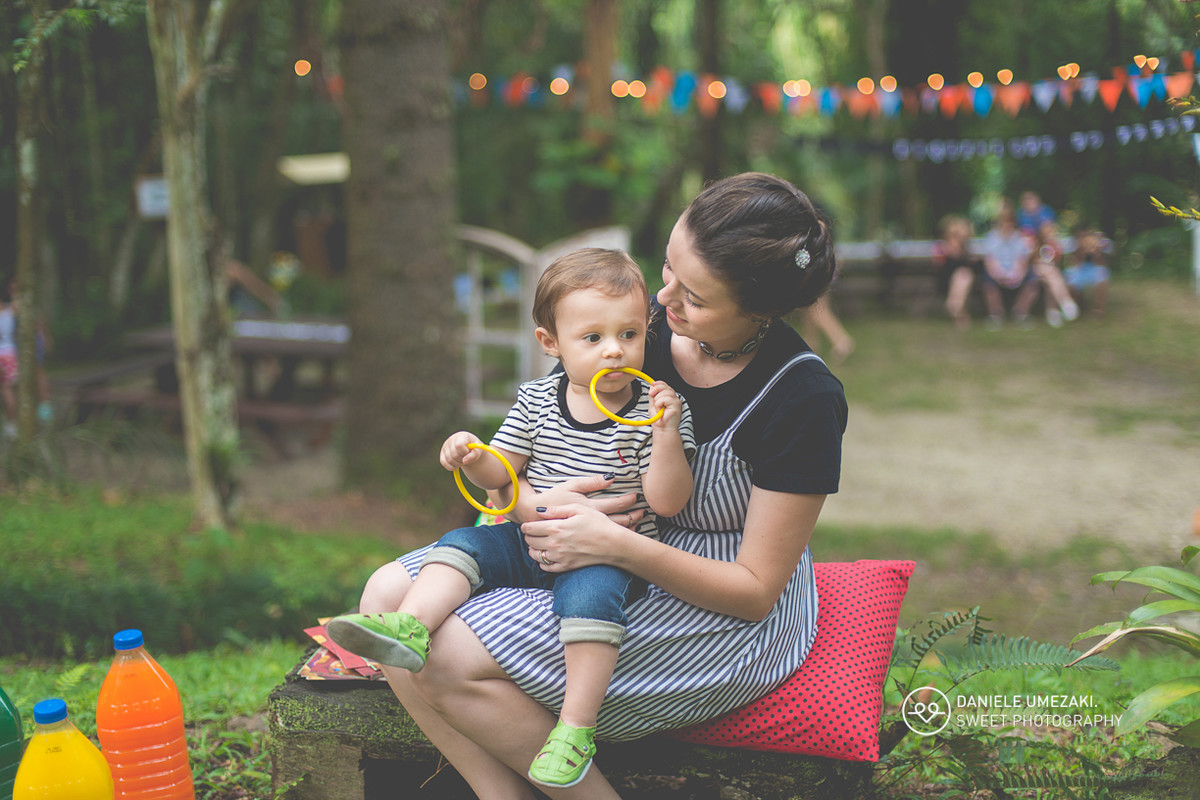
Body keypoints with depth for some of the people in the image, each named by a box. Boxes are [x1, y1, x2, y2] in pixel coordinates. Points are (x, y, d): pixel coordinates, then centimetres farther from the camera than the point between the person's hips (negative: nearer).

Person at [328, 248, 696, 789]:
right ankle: (409, 626, -29)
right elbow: (500, 473, 11)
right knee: (461, 544, -9)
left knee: (589, 589, -34)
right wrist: (472, 458, -12)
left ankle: (577, 725, -32)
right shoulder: (537, 400, 5)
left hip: (610, 556, -5)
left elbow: (667, 502, -11)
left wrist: (667, 434, -24)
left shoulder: (657, 410, -6)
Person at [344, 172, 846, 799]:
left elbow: (755, 588, -17)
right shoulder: (648, 326, -4)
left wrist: (618, 546, -28)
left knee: (456, 657, -22)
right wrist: (533, 505, -18)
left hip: (721, 616, -7)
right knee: (388, 595, -8)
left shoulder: (806, 399, -20)